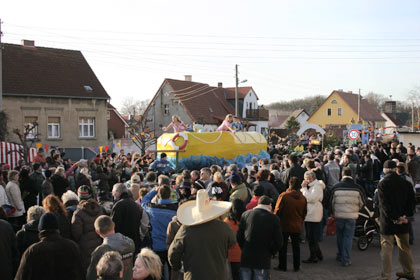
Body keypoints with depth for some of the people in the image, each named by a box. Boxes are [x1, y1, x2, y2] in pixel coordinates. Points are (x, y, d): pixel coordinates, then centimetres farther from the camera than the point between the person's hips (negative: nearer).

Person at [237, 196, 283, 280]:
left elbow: (239, 236, 1)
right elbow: (278, 241, -6)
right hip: (263, 260, -2)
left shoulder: (246, 214, 0)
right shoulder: (274, 219, -6)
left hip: (246, 258, 2)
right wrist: (270, 253, 9)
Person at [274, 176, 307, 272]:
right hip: (297, 226, 4)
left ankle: (282, 266, 14)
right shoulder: (303, 198, -2)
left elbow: (277, 211, -11)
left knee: (283, 246, 8)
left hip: (284, 225, -3)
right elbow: (304, 213, 8)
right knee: (296, 246, 13)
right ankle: (296, 266, 19)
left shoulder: (283, 196, -16)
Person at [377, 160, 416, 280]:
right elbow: (412, 201, 2)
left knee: (386, 248, 0)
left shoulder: (382, 184, -12)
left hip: (387, 221, -5)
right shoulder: (406, 183, 3)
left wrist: (395, 218, -13)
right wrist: (405, 215, -3)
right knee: (404, 247, 20)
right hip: (403, 222, 5)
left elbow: (384, 204, -18)